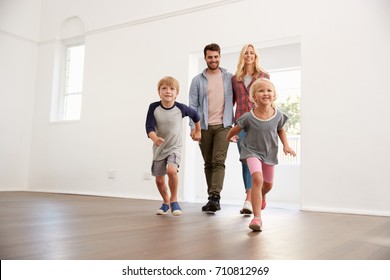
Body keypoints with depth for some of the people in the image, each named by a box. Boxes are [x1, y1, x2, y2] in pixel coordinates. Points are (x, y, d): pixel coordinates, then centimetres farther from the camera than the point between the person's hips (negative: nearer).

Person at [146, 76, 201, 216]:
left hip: (174, 147, -2)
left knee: (171, 170, -27)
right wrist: (155, 138, -39)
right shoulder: (153, 107, -13)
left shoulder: (181, 108, -14)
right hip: (159, 148, 2)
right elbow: (149, 127, -18)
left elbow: (195, 115, 6)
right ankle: (166, 202, 36)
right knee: (159, 180, 9)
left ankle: (174, 200, -3)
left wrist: (197, 132, 16)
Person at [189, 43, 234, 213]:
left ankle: (215, 197, -18)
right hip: (204, 127, 2)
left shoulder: (229, 78, 7)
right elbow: (193, 106, 2)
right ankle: (212, 199, 17)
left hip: (223, 125, -1)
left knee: (218, 162, -15)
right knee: (208, 164, 8)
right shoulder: (198, 80, 6)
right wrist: (193, 127, -7)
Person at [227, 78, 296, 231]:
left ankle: (259, 198, 57)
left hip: (270, 153, 4)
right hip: (252, 151, -4)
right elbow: (235, 130, -3)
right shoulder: (248, 117, -21)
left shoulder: (278, 115, -12)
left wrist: (286, 145, -2)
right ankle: (257, 217, -23)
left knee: (268, 185, 20)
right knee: (257, 179, -27)